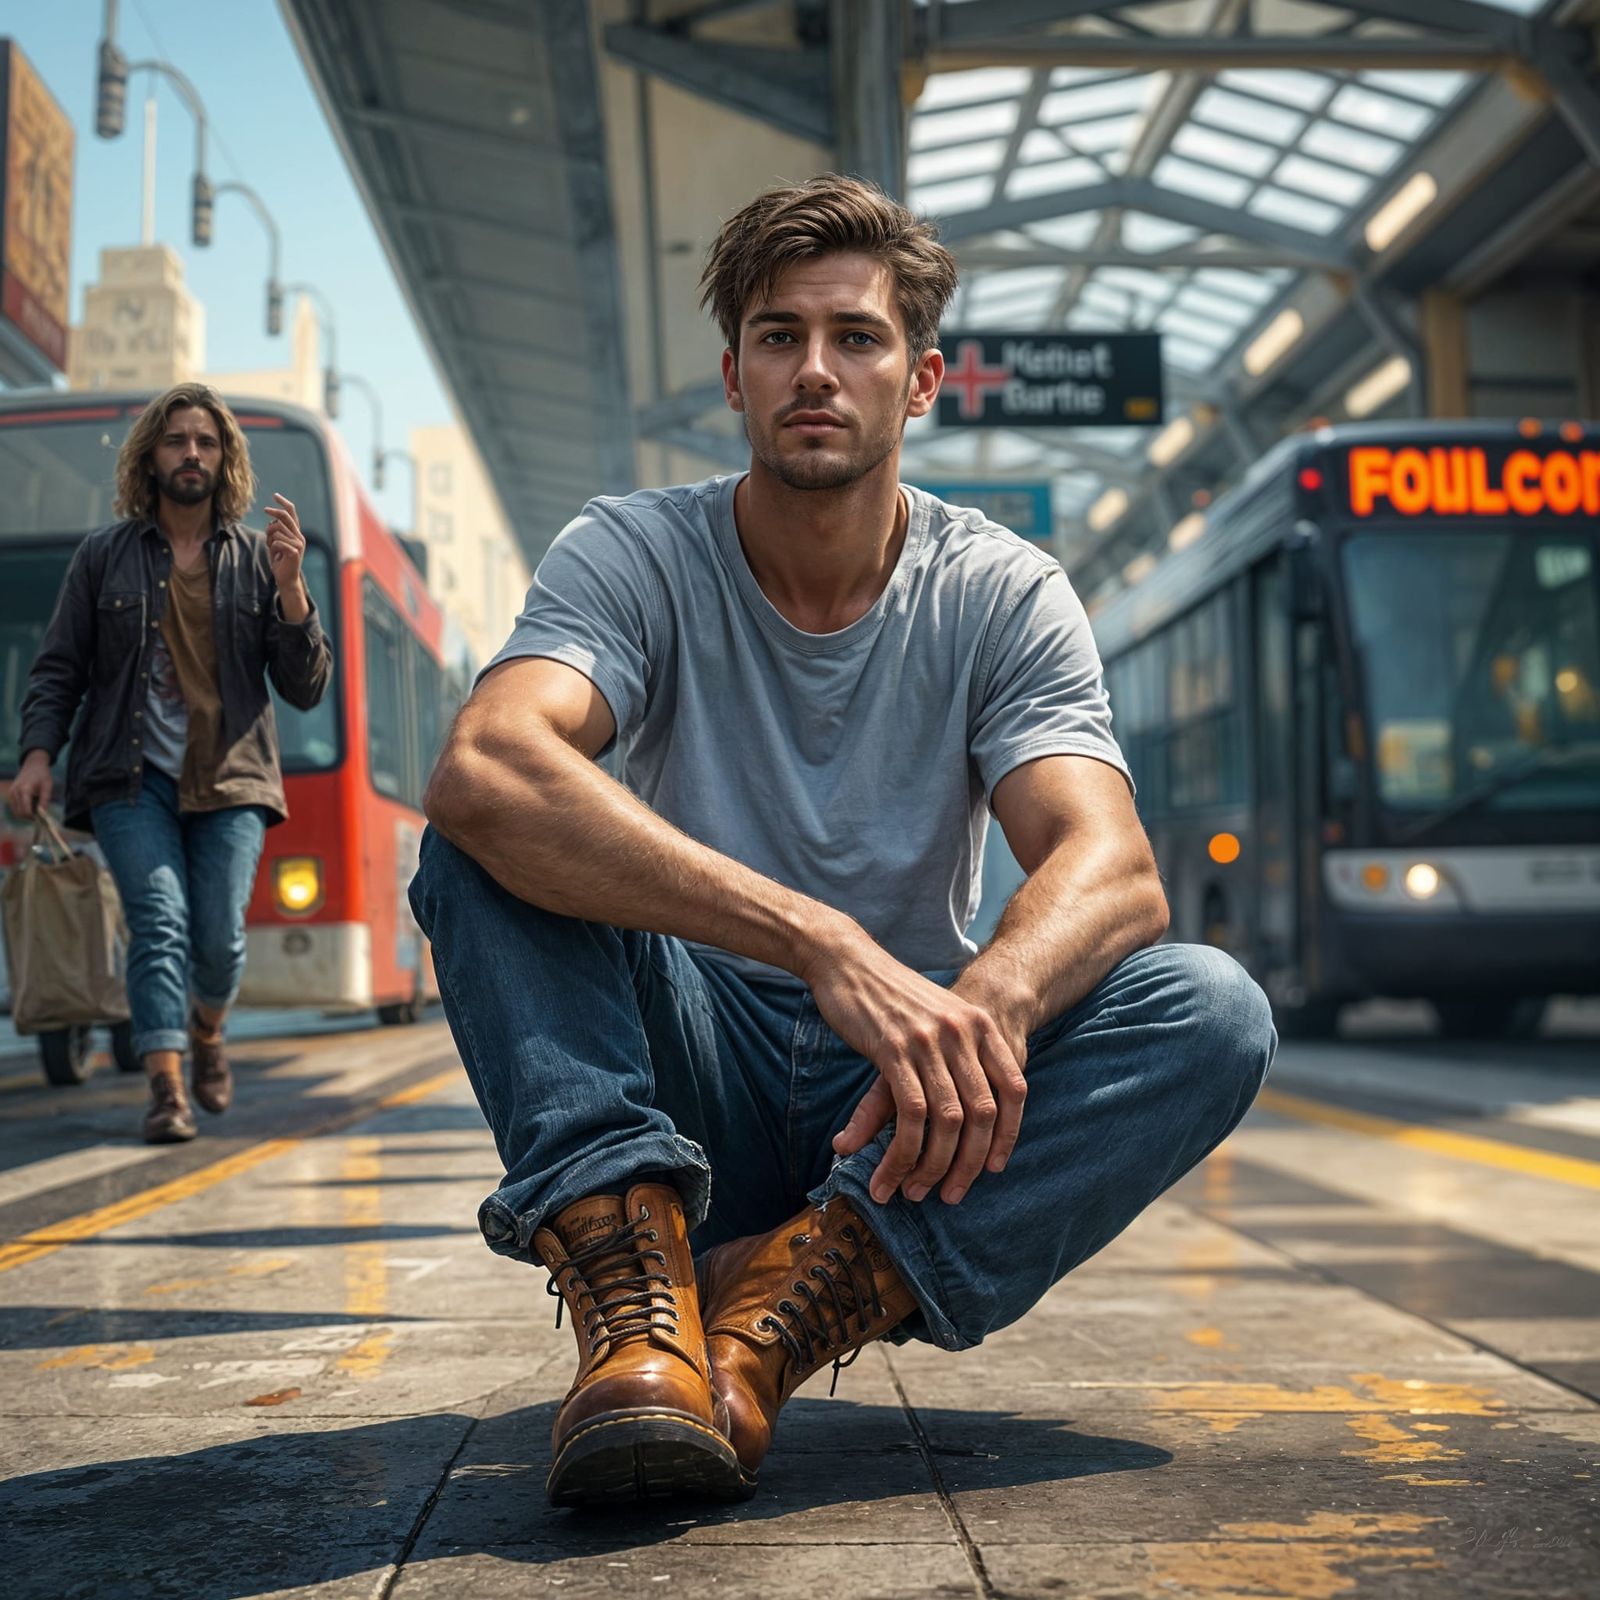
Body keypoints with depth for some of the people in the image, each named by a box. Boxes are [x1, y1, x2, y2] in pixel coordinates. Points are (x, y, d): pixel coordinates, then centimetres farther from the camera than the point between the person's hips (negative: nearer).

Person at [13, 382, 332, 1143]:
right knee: (159, 921, -16)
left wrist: (289, 589, -9)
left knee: (219, 936, -6)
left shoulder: (257, 557, 9)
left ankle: (208, 1033, 27)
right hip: (131, 778, -1)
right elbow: (58, 669, 9)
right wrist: (37, 753, -6)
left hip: (229, 781, 1)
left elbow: (305, 689, 5)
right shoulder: (104, 555, 8)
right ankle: (166, 1089, -14)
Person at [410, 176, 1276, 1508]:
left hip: (903, 1101, 2)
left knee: (1211, 1012, -24)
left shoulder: (1005, 597, -3)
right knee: (489, 840, -25)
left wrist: (992, 997, -43)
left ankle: (790, 1302, -31)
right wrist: (826, 943, -42)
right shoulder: (635, 558, -8)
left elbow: (1113, 871, -17)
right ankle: (635, 1290, -38)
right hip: (685, 1087, -1)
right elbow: (484, 767, -30)